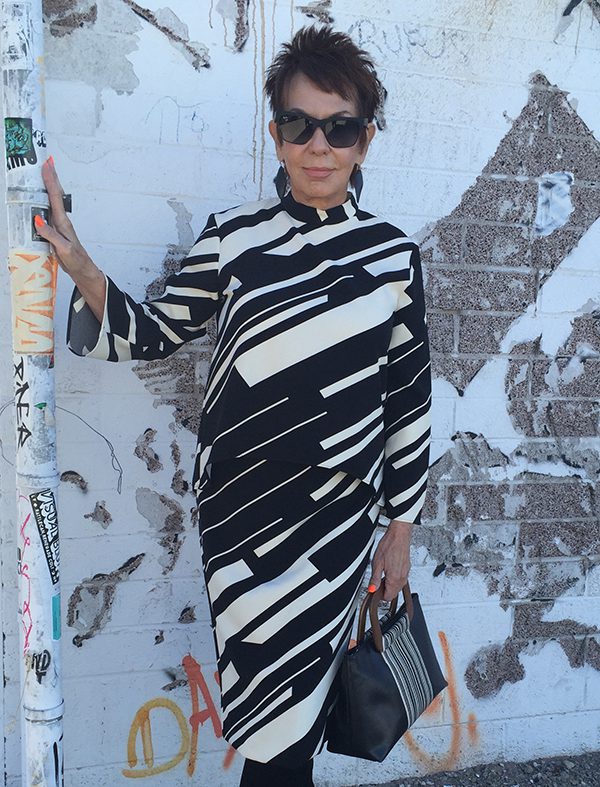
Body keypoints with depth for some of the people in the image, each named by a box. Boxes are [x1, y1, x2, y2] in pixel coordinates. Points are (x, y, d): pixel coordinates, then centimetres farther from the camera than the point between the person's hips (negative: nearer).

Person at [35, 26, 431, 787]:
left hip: (338, 517, 0)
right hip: (241, 511, 0)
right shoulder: (232, 238, -3)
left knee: (293, 707, 11)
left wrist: (401, 528, 6)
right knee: (274, 711, 12)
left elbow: (409, 398, 3)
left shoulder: (393, 254, -2)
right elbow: (155, 334, 5)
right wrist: (81, 269, -13)